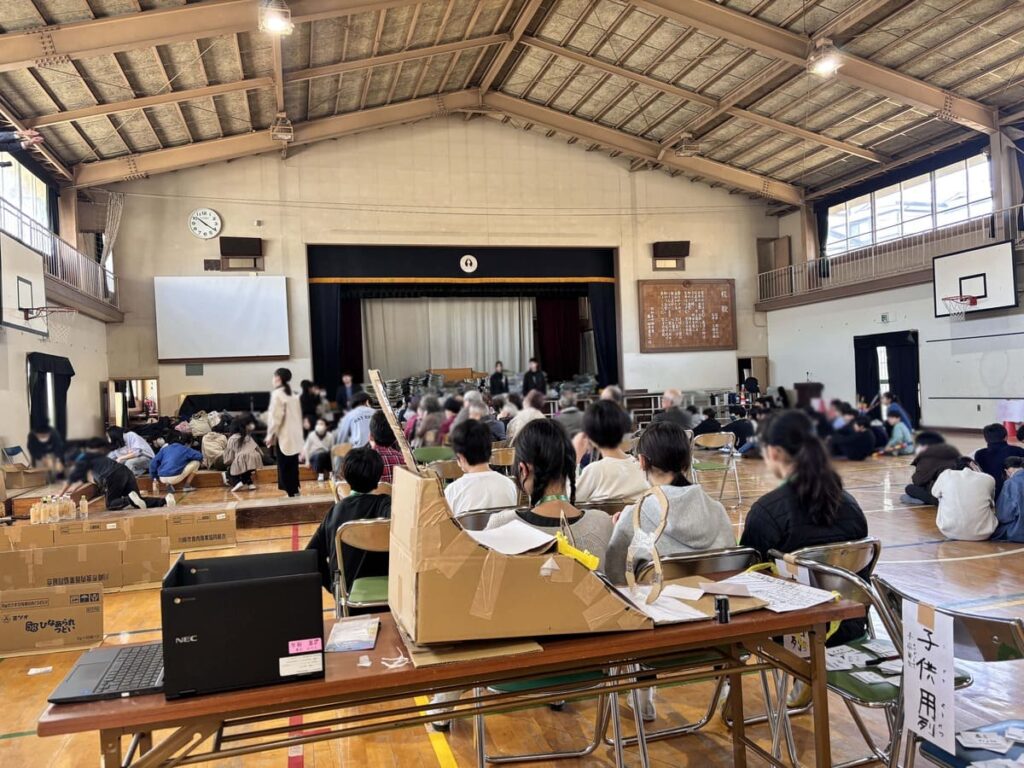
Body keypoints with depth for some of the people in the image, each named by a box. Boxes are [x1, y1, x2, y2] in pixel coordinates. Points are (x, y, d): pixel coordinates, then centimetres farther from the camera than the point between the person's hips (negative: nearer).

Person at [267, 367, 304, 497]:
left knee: (284, 467, -2)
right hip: (295, 435, 7)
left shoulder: (277, 394, -10)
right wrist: (290, 432, 18)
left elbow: (276, 417, -14)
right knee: (292, 465, 12)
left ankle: (291, 492, -2)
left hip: (284, 436, -7)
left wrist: (270, 435, -7)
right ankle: (295, 490, 15)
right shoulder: (293, 394, 13)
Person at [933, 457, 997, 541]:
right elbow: (992, 502, 18)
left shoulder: (946, 475, -3)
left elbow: (935, 493, 17)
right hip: (981, 534, 1)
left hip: (950, 532, -1)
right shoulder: (988, 479, -1)